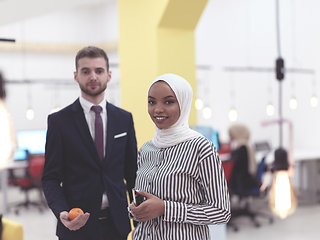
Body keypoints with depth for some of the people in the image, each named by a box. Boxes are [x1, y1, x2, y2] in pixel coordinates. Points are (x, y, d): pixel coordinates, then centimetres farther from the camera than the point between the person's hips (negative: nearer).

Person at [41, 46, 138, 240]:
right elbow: (51, 178, -3)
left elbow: (132, 173, 9)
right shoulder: (59, 121, -3)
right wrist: (61, 212, -20)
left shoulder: (124, 119, 6)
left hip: (117, 224, 3)